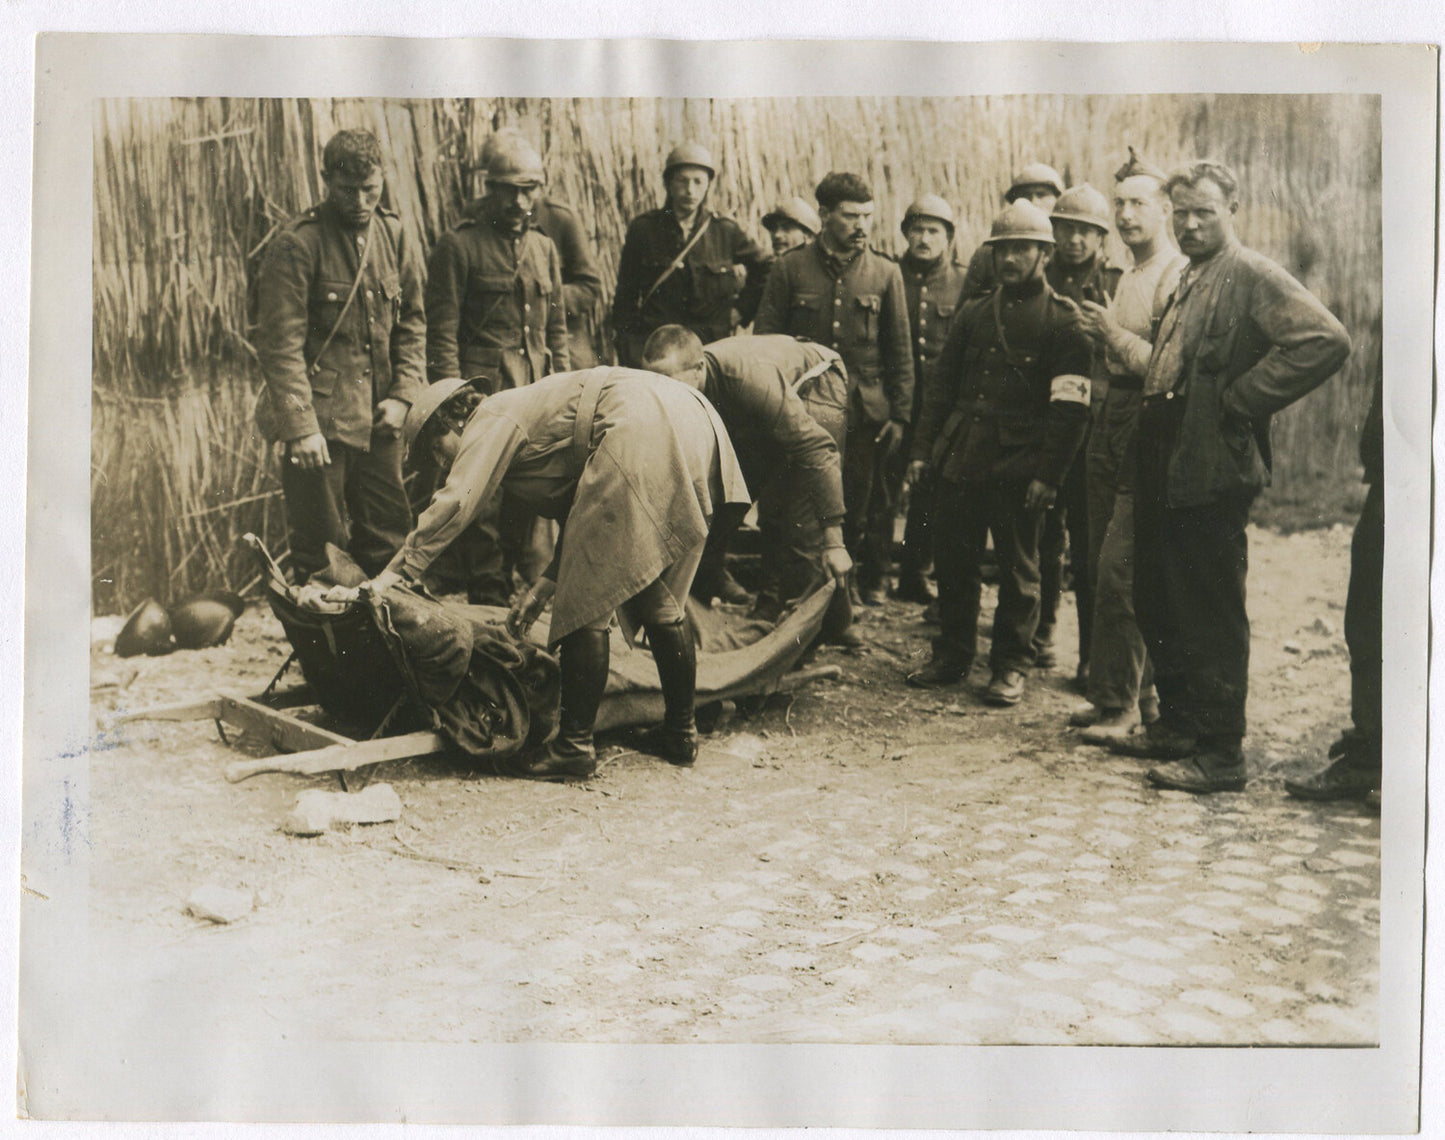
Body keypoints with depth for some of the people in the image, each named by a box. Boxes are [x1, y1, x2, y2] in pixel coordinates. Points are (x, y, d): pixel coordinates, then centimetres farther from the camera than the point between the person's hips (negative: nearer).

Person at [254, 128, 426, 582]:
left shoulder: (392, 233, 8)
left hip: (377, 419, 5)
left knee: (390, 538, 11)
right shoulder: (296, 243, -10)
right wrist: (301, 426, -18)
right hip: (321, 419, -5)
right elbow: (280, 343, -12)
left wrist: (403, 394, 2)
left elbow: (412, 322, 14)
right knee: (320, 551, 1)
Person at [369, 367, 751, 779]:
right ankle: (681, 733, 25)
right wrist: (544, 588, 29)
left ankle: (575, 746, -2)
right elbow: (581, 511, 32)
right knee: (658, 596, 18)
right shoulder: (532, 411, 33)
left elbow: (455, 503, -4)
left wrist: (397, 573, -2)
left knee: (586, 601, -4)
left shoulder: (492, 419, 9)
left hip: (640, 432, -10)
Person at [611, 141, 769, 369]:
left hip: (712, 348, 1)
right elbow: (625, 297, 8)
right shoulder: (642, 229, 4)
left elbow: (764, 269, 21)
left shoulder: (726, 232, 5)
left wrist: (742, 310, 11)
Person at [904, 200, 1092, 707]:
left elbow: (1070, 408, -7)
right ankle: (952, 656, 23)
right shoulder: (972, 314, 15)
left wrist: (1048, 474, -14)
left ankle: (1010, 668, 15)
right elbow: (940, 383, 15)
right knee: (953, 564, 9)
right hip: (958, 460, 5)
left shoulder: (1062, 322, -1)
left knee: (1017, 570, 4)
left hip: (1018, 469, -5)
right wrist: (923, 450, 7)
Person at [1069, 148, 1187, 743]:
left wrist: (1114, 333, -17)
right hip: (1107, 432, 9)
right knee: (1107, 569, 12)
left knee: (1118, 571, -10)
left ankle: (1120, 702, 1)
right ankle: (1139, 692, 23)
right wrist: (1097, 334, 8)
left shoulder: (1179, 277, -11)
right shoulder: (1127, 276, 18)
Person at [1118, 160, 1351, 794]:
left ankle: (1220, 756, 6)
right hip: (1163, 472, 9)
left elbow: (1327, 341, -23)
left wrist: (1239, 402, -19)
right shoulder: (1185, 283, 19)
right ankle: (1177, 727, 30)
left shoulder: (1252, 276, -9)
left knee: (1212, 617, -3)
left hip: (1210, 473, -9)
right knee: (1158, 606, 16)